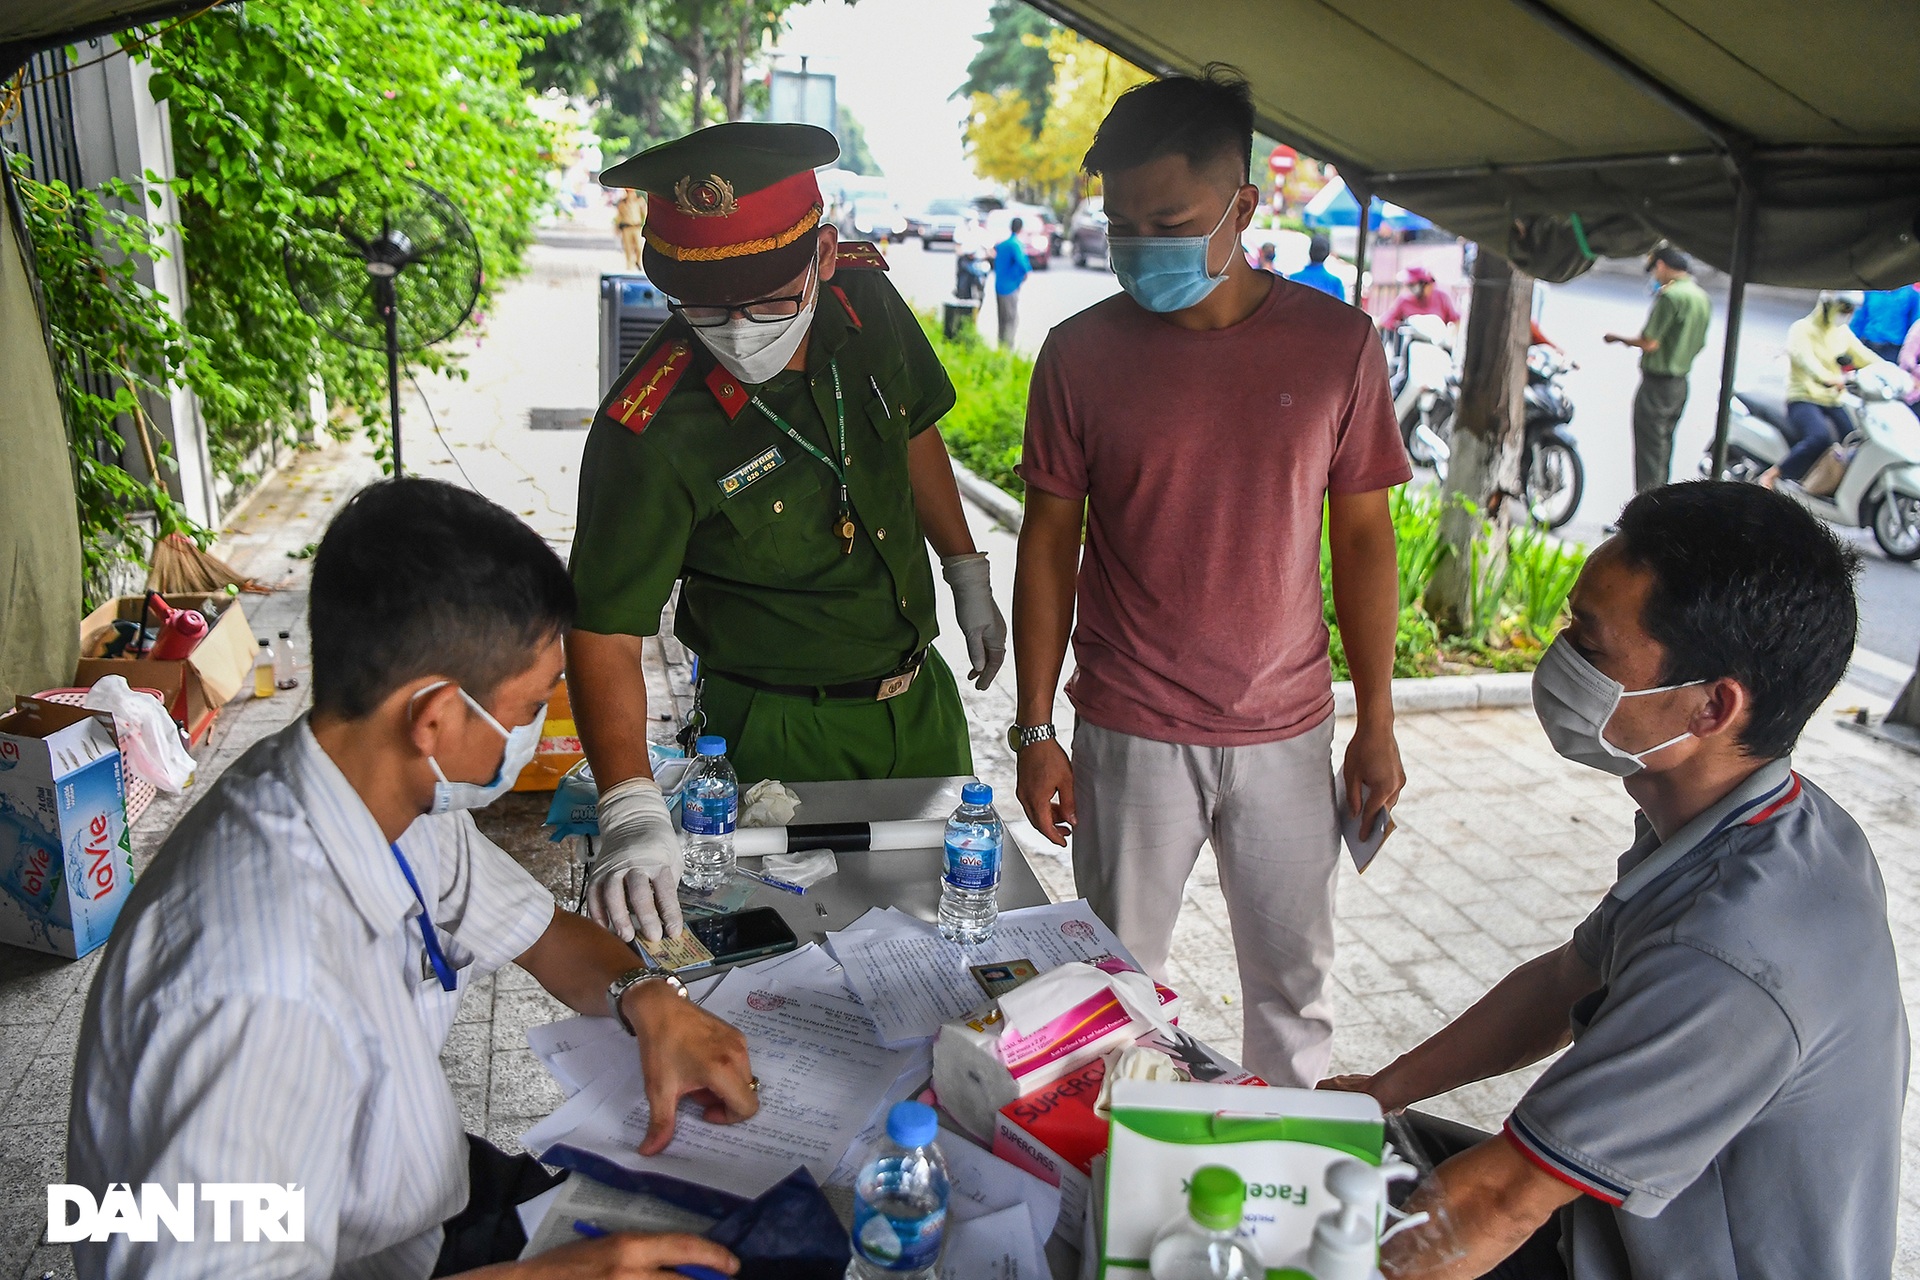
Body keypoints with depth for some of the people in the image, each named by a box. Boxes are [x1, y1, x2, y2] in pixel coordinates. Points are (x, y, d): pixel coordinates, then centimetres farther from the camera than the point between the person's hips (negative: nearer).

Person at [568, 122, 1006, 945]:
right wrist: (631, 808, -38)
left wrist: (968, 579, 14)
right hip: (783, 734, -5)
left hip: (921, 693, 6)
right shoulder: (650, 431, -28)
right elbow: (604, 631, -26)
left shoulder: (867, 300, -11)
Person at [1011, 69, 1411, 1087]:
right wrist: (1035, 733, -2)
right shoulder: (1082, 353, -5)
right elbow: (1049, 542, -1)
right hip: (1129, 736, 0)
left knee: (1293, 980, 15)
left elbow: (1362, 537, 2)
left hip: (1287, 733, 1)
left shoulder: (1334, 343, -4)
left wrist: (1376, 723, 2)